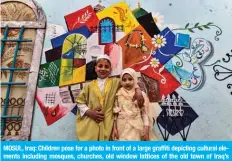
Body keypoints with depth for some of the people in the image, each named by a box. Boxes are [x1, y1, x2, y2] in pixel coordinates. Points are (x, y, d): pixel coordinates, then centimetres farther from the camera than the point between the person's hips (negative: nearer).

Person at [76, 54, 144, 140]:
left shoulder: (115, 82, 5)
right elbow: (80, 101, 8)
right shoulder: (89, 85, 7)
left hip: (106, 124, 0)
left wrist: (138, 91, -8)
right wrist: (89, 112, -7)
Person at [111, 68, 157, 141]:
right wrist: (114, 128, 4)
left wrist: (146, 131, -6)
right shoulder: (118, 95, 2)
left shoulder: (141, 94, -5)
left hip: (137, 128, -2)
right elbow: (115, 113, 6)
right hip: (122, 128, 2)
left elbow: (145, 113, -4)